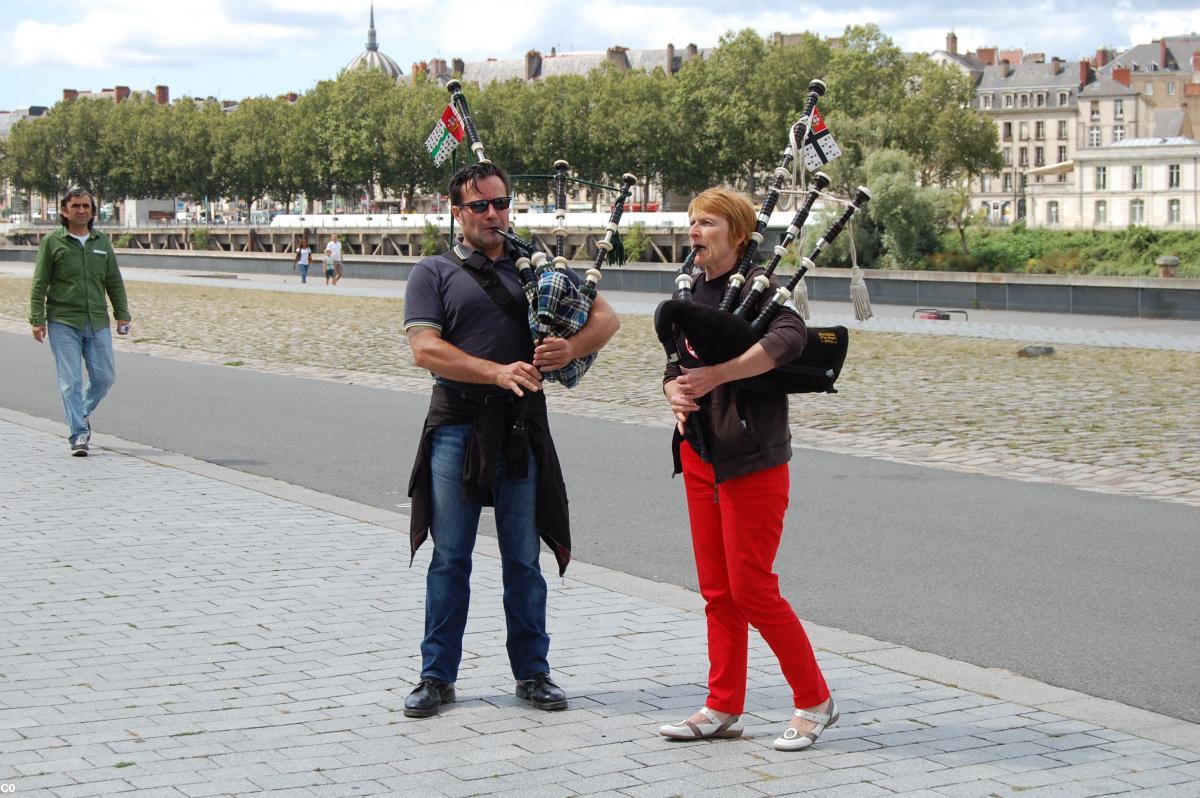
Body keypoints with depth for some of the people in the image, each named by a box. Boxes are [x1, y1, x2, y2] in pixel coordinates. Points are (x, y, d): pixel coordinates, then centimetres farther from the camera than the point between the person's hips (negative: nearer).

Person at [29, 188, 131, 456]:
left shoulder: (102, 242, 11)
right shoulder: (52, 242, 0)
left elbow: (114, 281, 15)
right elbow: (39, 285, 0)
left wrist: (122, 315, 8)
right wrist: (37, 319, -6)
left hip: (97, 323, 4)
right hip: (63, 323, -3)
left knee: (105, 376, 3)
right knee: (71, 381, -6)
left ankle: (83, 412, 29)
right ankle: (78, 435, -4)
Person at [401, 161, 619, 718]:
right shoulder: (434, 273, 4)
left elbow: (605, 316, 9)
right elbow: (425, 348, -9)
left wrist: (572, 349, -13)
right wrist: (499, 372, -20)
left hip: (522, 428, 2)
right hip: (456, 426, -2)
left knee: (523, 560, 7)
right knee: (450, 559, 4)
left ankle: (532, 672, 17)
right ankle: (437, 677, 12)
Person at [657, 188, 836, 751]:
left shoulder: (756, 286, -11)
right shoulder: (690, 293, 12)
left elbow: (790, 337, -30)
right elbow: (676, 365, 17)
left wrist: (717, 374, -33)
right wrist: (674, 391, -6)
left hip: (751, 460, -7)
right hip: (700, 455, 8)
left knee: (751, 587, -6)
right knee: (717, 589, 11)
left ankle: (814, 701, 8)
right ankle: (723, 709, 18)